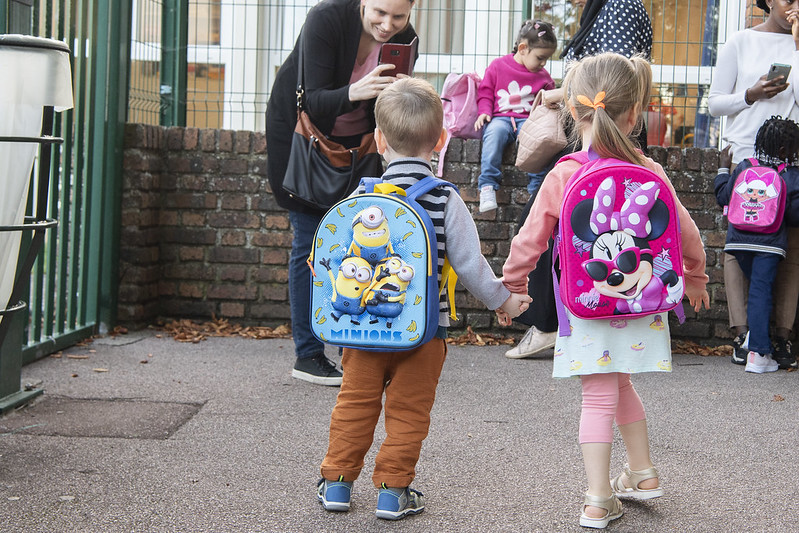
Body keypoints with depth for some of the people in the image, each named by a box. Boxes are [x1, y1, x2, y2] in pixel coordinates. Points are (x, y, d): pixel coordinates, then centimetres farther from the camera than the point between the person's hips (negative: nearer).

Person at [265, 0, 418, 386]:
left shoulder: (404, 39, -14)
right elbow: (314, 101, -32)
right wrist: (354, 92, -51)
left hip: (355, 138, 5)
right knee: (311, 241, -6)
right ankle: (307, 354, 1)